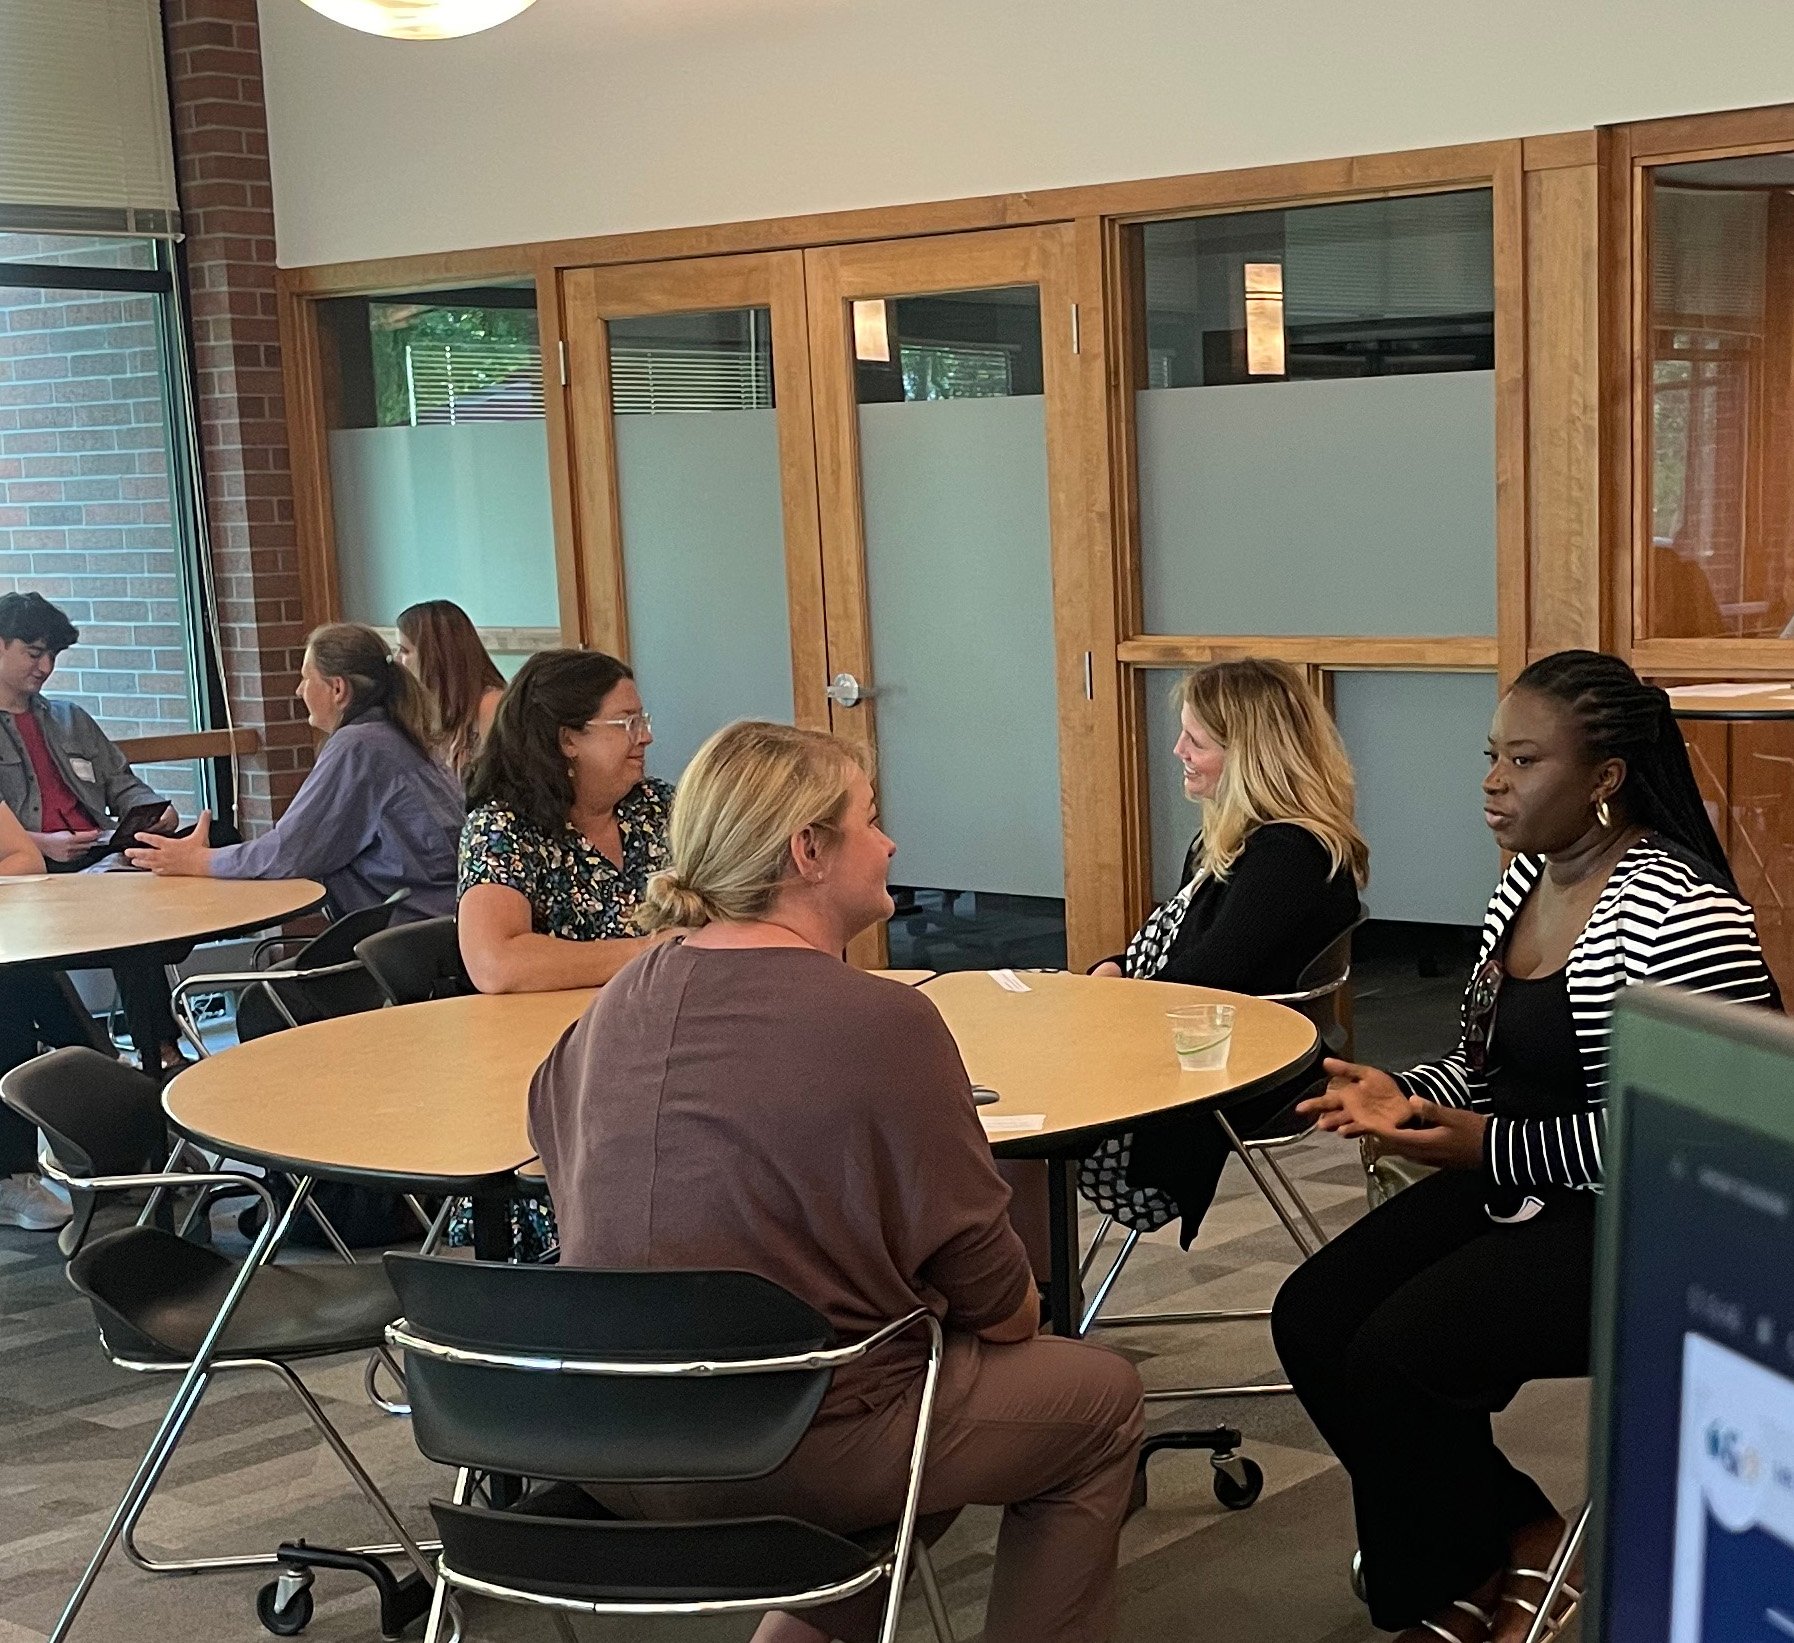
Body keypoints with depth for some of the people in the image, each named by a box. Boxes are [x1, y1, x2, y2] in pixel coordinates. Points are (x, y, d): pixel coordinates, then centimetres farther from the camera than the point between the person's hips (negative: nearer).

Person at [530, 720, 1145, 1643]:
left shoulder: (620, 1003, 0)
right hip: (795, 1455, -7)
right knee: (1101, 1399, 16)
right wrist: (1019, 1317, 9)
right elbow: (990, 1295, -13)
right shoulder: (883, 1021, -20)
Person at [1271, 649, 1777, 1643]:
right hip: (1509, 1183, 9)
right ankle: (1499, 1544, 12)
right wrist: (1410, 1098, -2)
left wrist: (1489, 1149, -22)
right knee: (1311, 1320, -5)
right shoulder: (1526, 879, 7)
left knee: (1396, 1356, -22)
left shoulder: (1682, 918, -21)